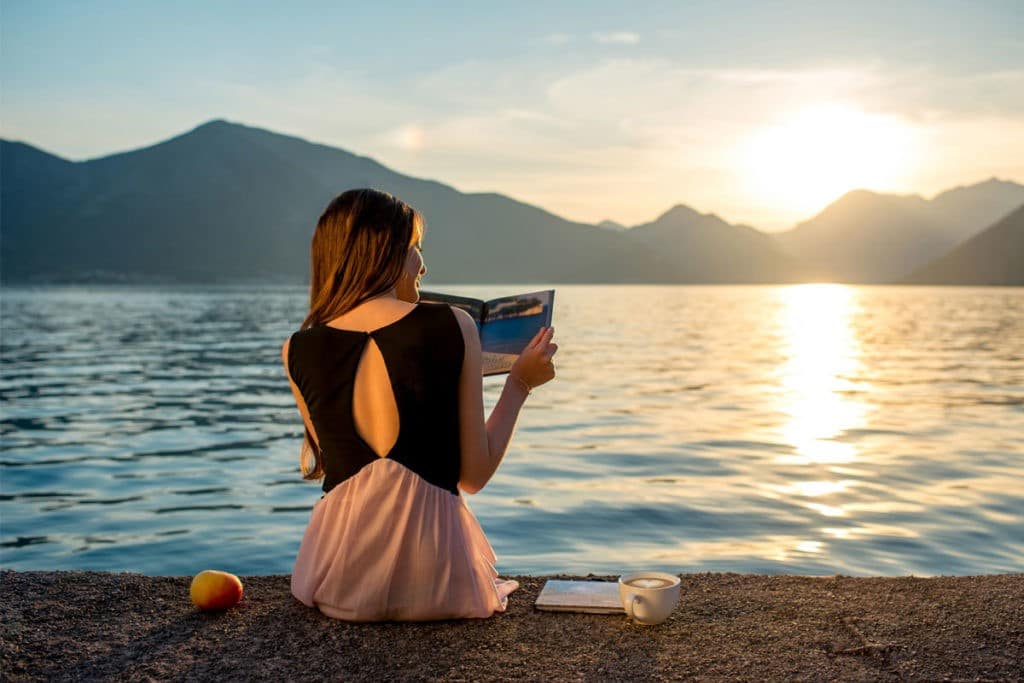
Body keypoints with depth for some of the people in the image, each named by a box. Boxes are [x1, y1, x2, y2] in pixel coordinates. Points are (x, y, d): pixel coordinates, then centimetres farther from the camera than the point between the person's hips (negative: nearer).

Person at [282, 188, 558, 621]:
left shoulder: (298, 351, -3)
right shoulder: (453, 326, -8)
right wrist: (519, 384, 8)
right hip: (433, 580, -1)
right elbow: (473, 476, -3)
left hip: (340, 581, 1)